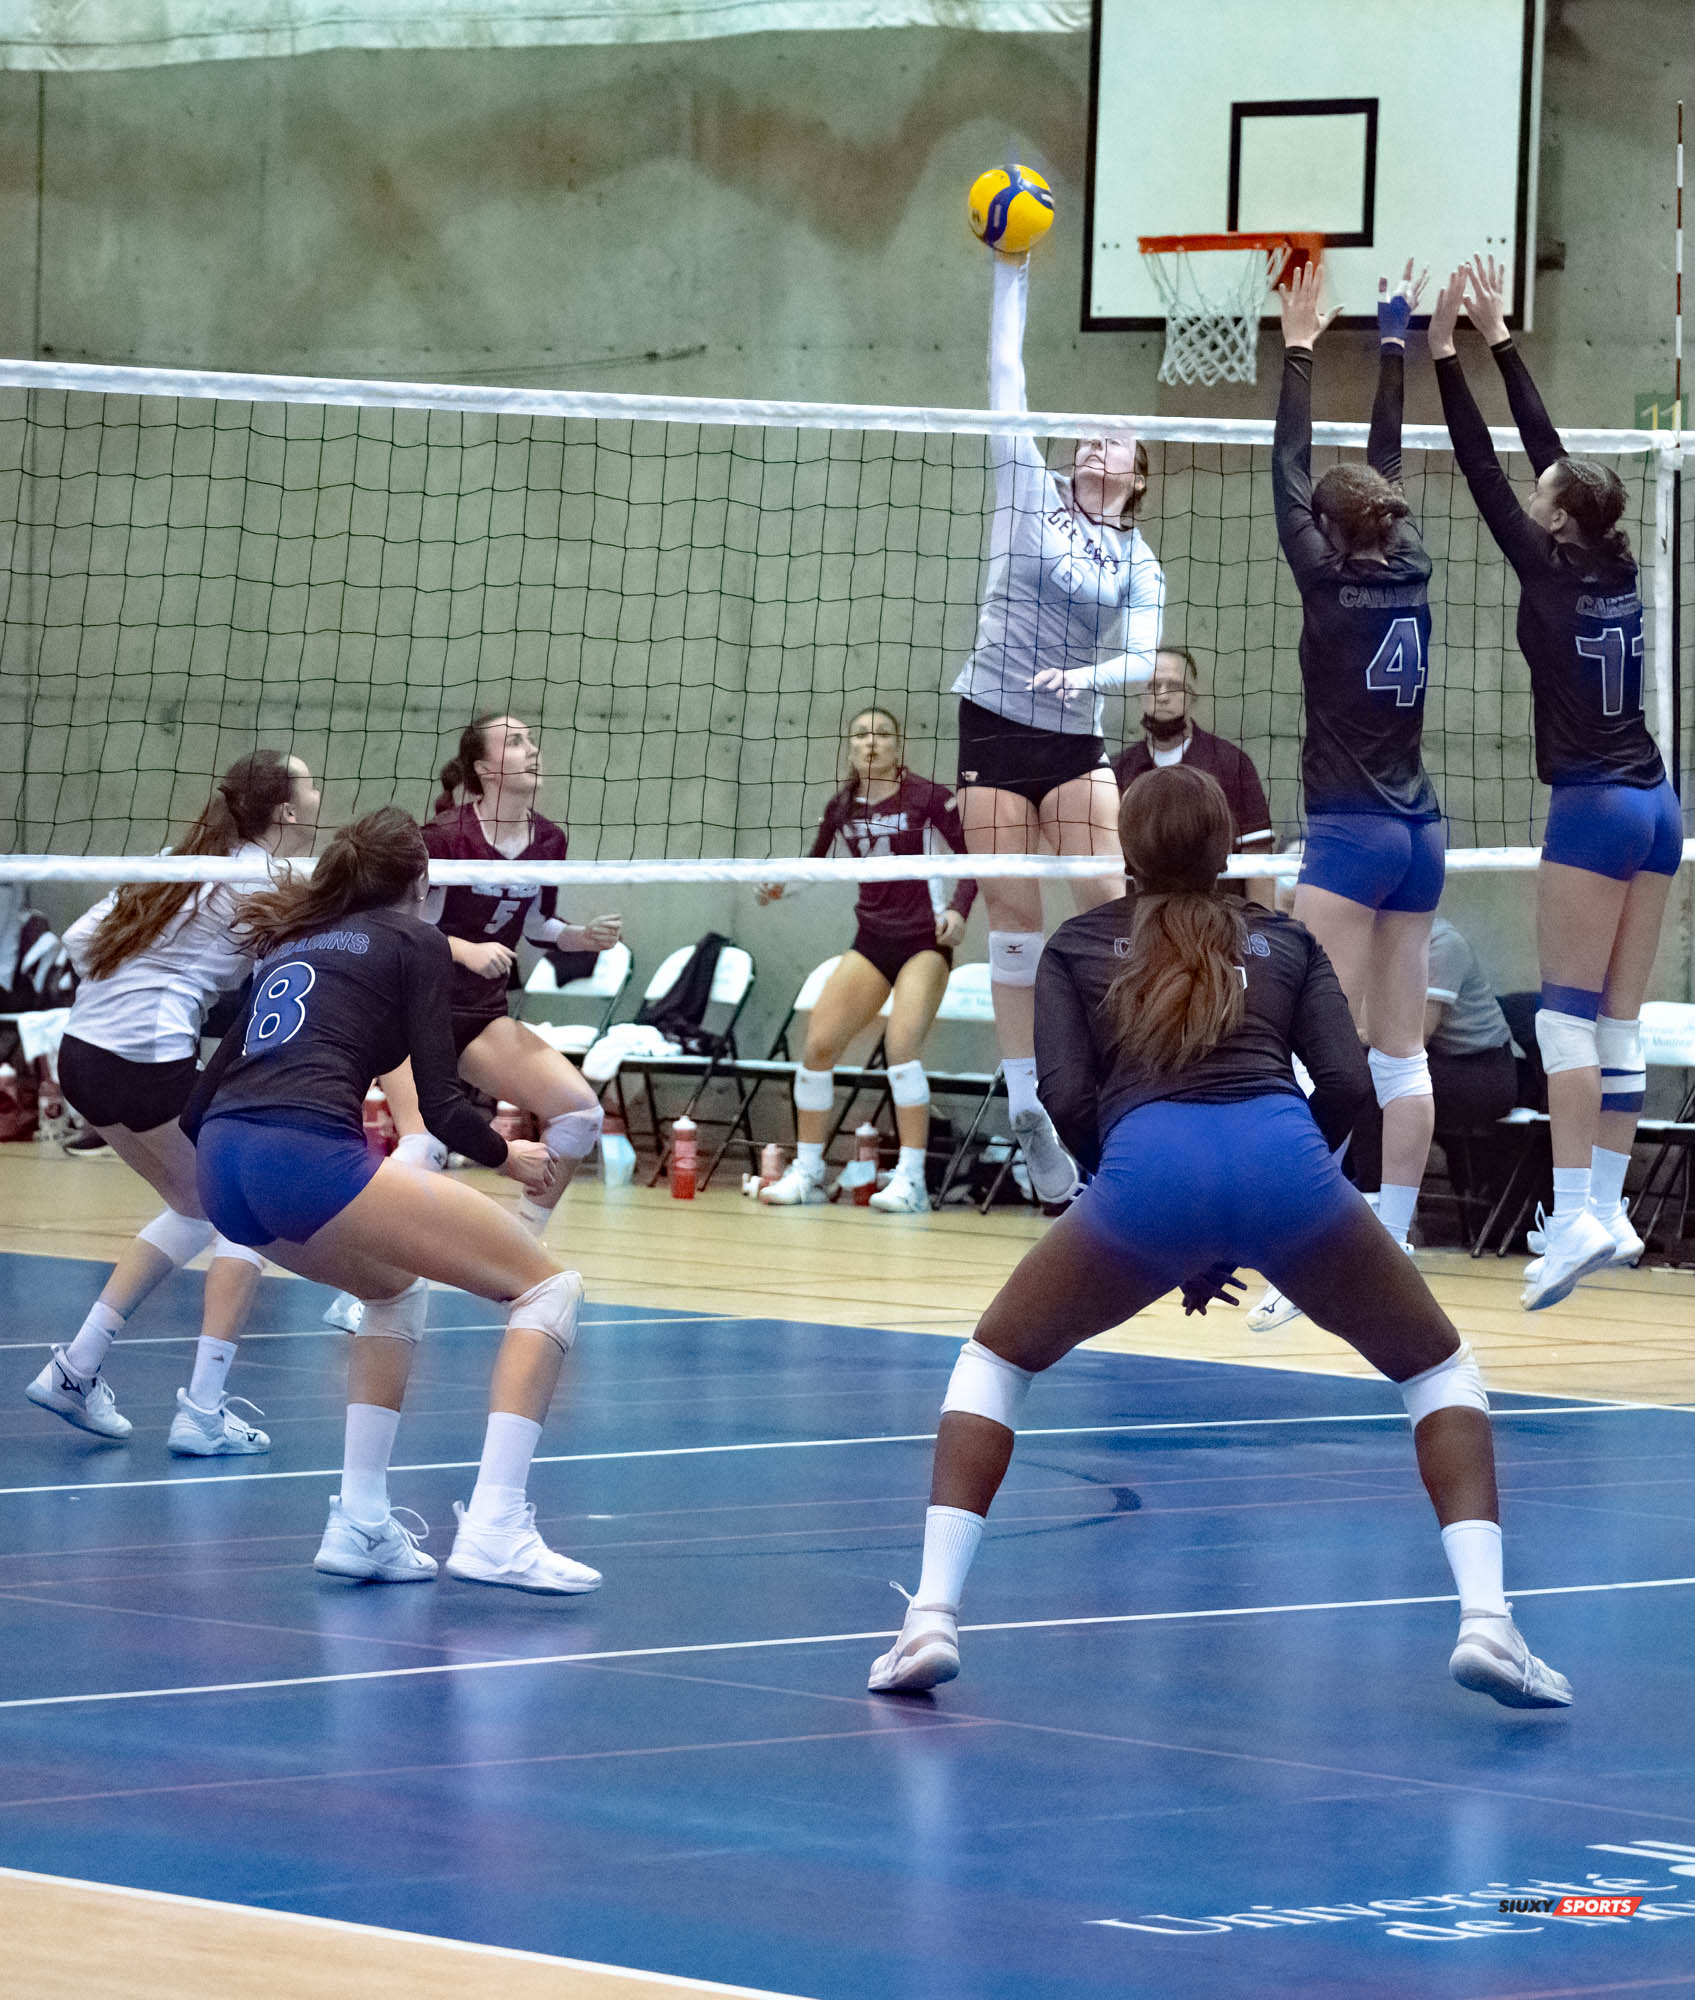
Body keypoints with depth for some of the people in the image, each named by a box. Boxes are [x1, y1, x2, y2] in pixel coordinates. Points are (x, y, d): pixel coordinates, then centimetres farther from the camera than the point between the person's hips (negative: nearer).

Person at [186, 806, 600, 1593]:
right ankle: (493, 1530, -17)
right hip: (308, 1152, -7)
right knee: (549, 1287, 0)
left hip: (222, 1168, 7)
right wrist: (507, 1155, 23)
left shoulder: (291, 943, 30)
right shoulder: (414, 942, 13)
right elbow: (439, 1103, 3)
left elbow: (200, 1108, 29)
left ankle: (360, 1521, 20)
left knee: (394, 1288, 34)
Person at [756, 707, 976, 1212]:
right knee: (818, 1043, -5)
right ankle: (807, 1171, 8)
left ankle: (911, 1179, -20)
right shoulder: (842, 807, 6)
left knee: (902, 1043, -23)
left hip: (925, 941, -5)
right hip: (872, 941, 5)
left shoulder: (926, 796, -7)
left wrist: (958, 909, -21)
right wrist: (780, 885, -6)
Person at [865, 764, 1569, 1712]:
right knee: (1439, 1368, 21)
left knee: (997, 1359, 24)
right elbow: (1346, 1083, 14)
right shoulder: (1286, 940, 29)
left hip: (1146, 1167, 0)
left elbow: (1067, 1096, 12)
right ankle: (1486, 1620, 1)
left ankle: (932, 1620, 8)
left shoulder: (1077, 945, 27)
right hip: (1282, 1159, 0)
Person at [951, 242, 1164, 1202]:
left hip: (1078, 740, 1)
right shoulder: (1032, 496, 5)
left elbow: (1144, 657, -7)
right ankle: (1025, 1102, 3)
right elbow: (1006, 381, 2)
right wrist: (1014, 278, 0)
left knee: (1105, 910, -11)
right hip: (996, 727, -1)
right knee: (1015, 919, -1)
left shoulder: (1139, 562, 7)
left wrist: (1089, 673, -27)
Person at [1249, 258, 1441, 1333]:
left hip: (1351, 832, -6)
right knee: (1401, 1052, 6)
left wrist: (1301, 350, 2)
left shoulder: (1332, 584, -8)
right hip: (1418, 831, 6)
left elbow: (1291, 477, -2)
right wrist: (1392, 341, 24)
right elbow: (1388, 467, 17)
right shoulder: (1411, 575, 6)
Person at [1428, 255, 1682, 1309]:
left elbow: (1487, 473, -7)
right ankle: (1611, 1212, 8)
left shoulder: (1552, 573, -10)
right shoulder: (1620, 570, 7)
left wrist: (1446, 355, -4)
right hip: (1655, 802, 7)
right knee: (1620, 1018, 8)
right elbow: (1552, 449, 16)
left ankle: (1576, 1215, -18)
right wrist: (1500, 339, 21)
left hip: (1594, 806, -7)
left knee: (1571, 1012, -9)